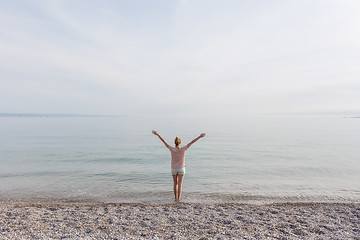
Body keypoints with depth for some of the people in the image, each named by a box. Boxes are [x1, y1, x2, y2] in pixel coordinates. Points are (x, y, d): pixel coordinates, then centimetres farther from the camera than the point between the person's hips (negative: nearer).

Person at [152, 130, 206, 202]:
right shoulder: (183, 149, -19)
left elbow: (164, 141, -17)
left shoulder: (172, 149, -19)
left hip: (173, 169, 1)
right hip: (181, 169, -1)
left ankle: (176, 197, 23)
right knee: (180, 184, 5)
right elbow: (191, 142, -19)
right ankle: (178, 198, -4)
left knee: (175, 183, 16)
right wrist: (200, 136, -18)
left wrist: (157, 134, -12)